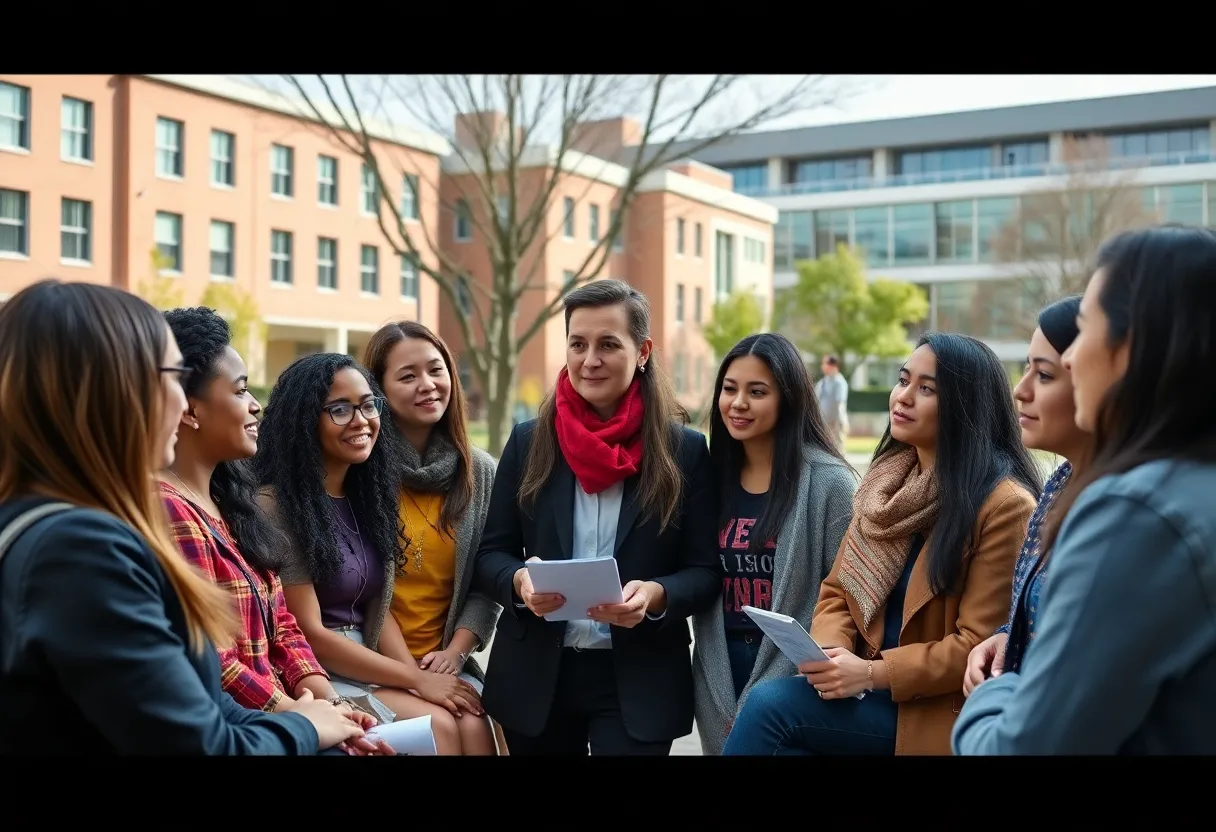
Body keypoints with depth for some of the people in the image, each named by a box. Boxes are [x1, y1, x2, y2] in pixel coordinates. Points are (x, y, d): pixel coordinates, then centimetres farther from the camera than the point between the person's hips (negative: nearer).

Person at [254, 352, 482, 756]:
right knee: (438, 725, -23)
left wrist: (419, 673, -7)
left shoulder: (366, 496, 9)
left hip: (367, 668, 6)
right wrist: (418, 680, -13)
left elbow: (379, 610, 11)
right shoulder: (276, 505, -14)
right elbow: (309, 634, -15)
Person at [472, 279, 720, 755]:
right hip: (537, 678, 2)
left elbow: (706, 572, -3)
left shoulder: (685, 451, -2)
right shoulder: (528, 442, 3)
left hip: (638, 683, -2)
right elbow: (489, 555, 3)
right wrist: (520, 579, -18)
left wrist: (656, 595, -23)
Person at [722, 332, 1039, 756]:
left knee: (768, 705, -22)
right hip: (866, 690, 6)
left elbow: (979, 645, -15)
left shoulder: (1004, 505, -13)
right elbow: (837, 591, 11)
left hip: (934, 712, -6)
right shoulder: (887, 482, 10)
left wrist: (873, 673, -22)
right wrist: (829, 651, -10)